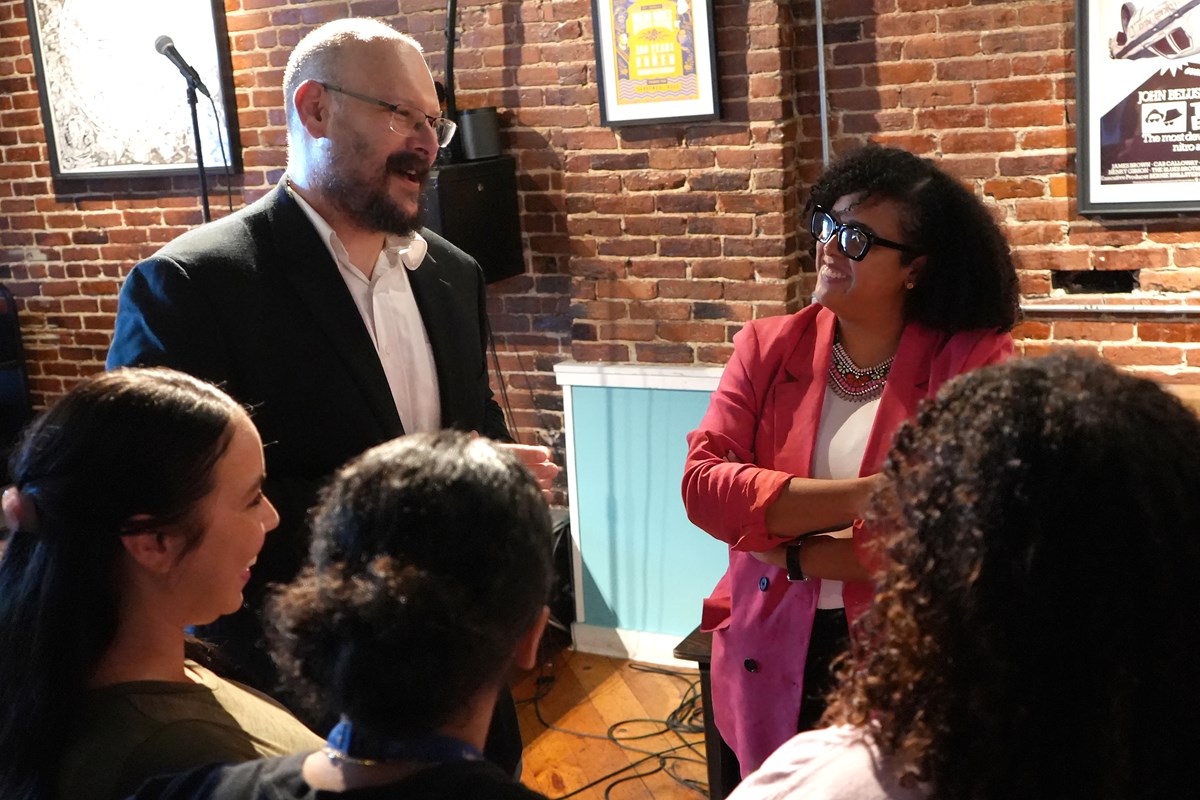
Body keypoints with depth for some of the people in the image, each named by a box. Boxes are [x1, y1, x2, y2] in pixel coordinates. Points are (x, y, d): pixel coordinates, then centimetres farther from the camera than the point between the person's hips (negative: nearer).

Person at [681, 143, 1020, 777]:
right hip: (770, 657, 3)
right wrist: (870, 495, -23)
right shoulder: (766, 348, -2)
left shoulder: (976, 363, -12)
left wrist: (796, 555, -16)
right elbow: (703, 484, -14)